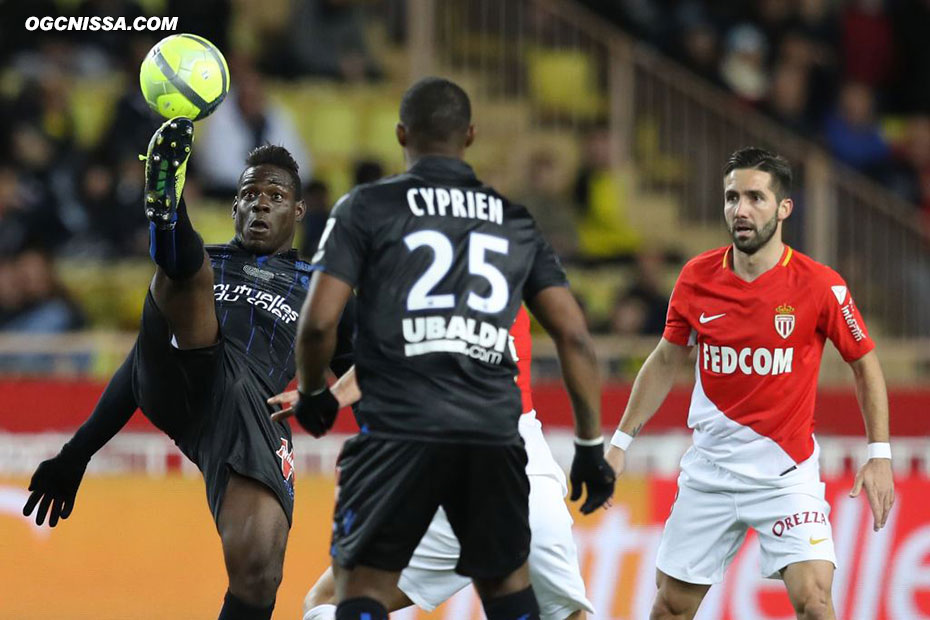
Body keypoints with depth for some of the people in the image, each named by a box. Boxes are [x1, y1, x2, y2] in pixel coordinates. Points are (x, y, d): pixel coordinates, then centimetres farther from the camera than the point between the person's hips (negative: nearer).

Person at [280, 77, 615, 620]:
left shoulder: (367, 208, 5)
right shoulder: (515, 220, 15)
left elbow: (319, 322, -4)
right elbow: (574, 335, 10)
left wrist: (312, 393, 15)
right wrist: (592, 444, 15)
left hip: (399, 428, -3)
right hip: (494, 433, 3)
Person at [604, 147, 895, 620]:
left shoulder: (820, 285, -11)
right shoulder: (697, 278, -3)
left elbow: (866, 365, 1)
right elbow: (666, 361, 12)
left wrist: (880, 455, -5)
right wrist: (621, 442, 11)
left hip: (786, 470, -3)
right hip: (710, 469, 3)